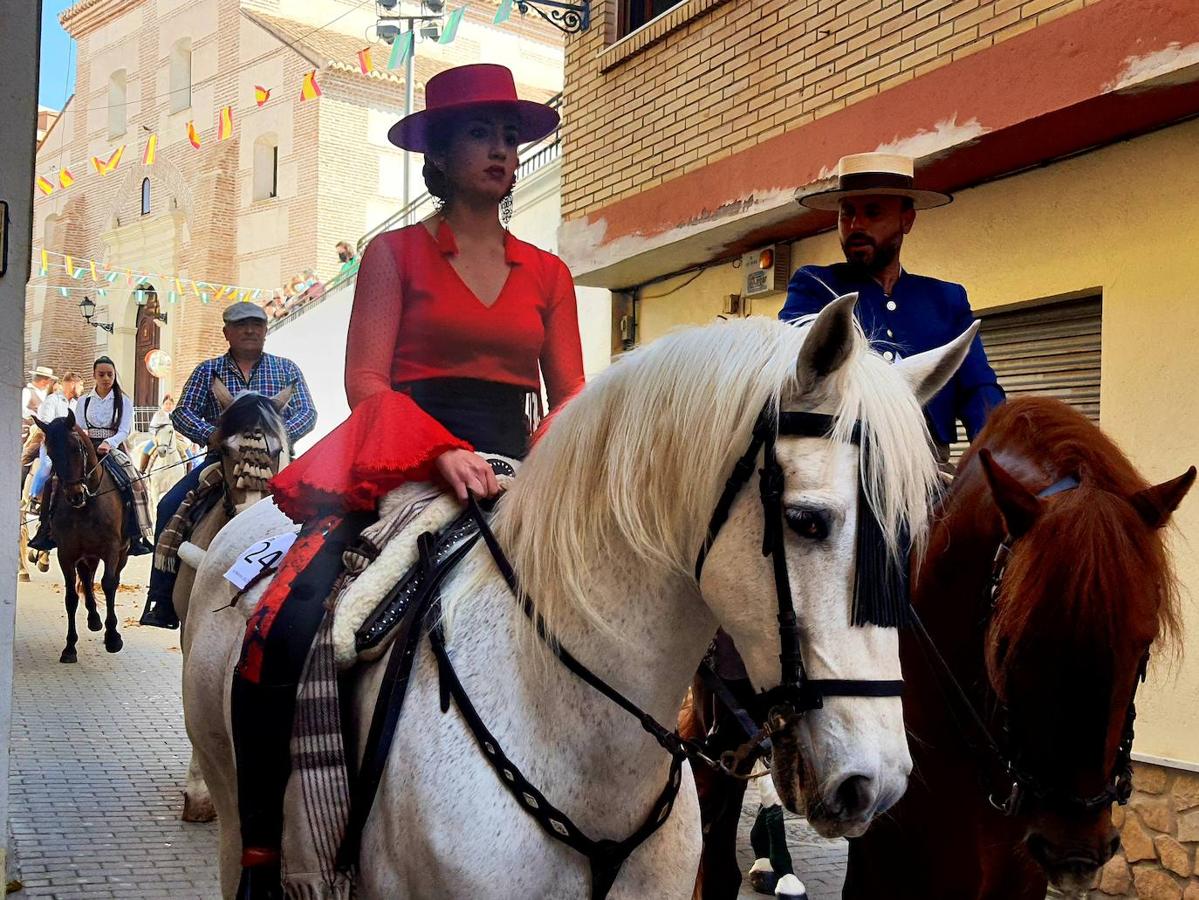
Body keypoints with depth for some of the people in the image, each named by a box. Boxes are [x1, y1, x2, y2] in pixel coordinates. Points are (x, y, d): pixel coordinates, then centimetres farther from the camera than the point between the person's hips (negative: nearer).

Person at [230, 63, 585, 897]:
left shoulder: (548, 274, 17)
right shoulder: (396, 254, 8)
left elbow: (571, 398, 13)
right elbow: (366, 383, -2)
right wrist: (444, 450, -19)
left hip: (513, 479, 4)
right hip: (401, 470, -3)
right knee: (287, 628, -25)